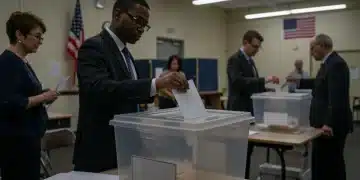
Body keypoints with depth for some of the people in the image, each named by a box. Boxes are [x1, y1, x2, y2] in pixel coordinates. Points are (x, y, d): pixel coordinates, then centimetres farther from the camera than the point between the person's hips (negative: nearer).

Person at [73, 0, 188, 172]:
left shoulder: (125, 52, 13)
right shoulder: (94, 47, -15)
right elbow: (100, 89, -32)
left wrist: (156, 88, 3)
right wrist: (155, 83, -38)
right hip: (100, 154, -9)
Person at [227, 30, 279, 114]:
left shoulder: (250, 60, 16)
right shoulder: (235, 59, -14)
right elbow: (239, 81, -30)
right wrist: (264, 80, -31)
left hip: (250, 108, 10)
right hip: (240, 109, -10)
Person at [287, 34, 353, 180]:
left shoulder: (336, 64, -19)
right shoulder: (330, 63, 13)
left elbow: (337, 98, -26)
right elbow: (321, 85, 28)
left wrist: (330, 124, -28)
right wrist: (299, 81, 21)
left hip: (331, 126, -10)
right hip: (327, 123, 10)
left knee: (328, 163, -2)